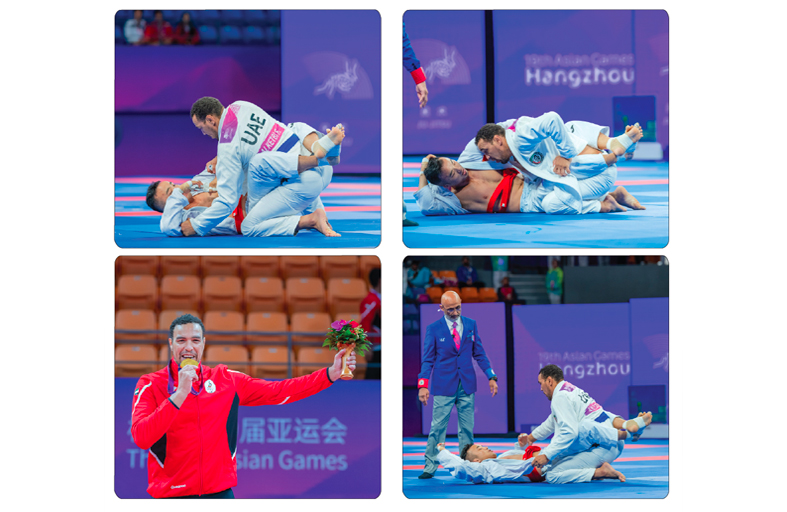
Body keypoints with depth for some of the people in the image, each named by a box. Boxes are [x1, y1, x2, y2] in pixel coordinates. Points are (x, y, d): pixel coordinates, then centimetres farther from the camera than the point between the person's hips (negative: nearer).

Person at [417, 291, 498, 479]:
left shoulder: (471, 325, 6)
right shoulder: (434, 329, -2)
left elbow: (479, 353, 11)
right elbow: (427, 359, -1)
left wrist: (491, 377, 3)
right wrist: (423, 385, -11)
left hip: (467, 385, 3)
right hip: (444, 386, -3)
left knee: (467, 428, 5)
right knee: (437, 427, -3)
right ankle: (430, 467, 3)